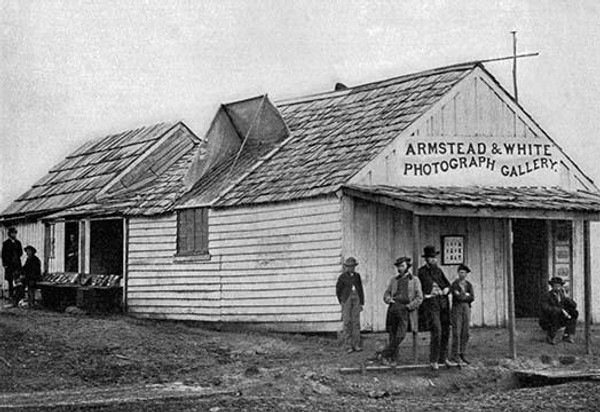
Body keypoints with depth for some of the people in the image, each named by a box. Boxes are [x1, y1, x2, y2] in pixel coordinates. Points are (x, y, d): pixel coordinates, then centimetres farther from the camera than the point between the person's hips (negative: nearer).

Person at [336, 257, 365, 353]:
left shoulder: (357, 276, 12)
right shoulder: (342, 277, 2)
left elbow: (360, 290, 14)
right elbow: (338, 291, 7)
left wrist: (361, 303, 9)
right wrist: (342, 302, 2)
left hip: (356, 299, 3)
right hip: (346, 299, -3)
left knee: (356, 321, -2)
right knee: (347, 322, -6)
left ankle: (356, 345, 0)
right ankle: (349, 346, -4)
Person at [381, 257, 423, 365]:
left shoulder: (415, 280, 10)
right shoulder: (394, 280, 20)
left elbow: (419, 298, 3)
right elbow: (386, 294, 21)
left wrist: (408, 306, -8)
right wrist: (389, 299, -1)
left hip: (406, 310, -3)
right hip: (394, 308, 3)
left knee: (400, 335, -16)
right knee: (392, 335, -3)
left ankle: (386, 354, -13)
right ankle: (393, 359, 3)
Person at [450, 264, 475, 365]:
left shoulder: (469, 285, 11)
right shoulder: (454, 284, -6)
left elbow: (472, 298, -1)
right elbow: (459, 297, -17)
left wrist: (462, 296, -10)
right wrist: (466, 295, -2)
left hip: (466, 309, 5)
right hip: (456, 309, -5)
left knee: (465, 333, 2)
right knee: (456, 333, -8)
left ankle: (461, 354, 8)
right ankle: (455, 355, -5)